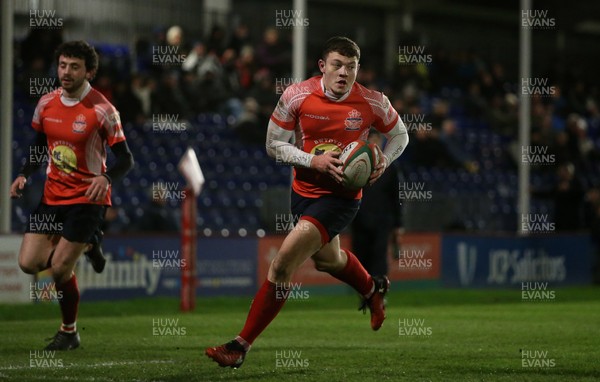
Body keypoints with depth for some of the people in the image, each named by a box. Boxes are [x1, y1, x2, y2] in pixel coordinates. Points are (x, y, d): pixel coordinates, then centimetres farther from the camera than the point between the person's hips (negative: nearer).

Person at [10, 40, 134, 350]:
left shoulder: (102, 110, -14)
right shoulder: (46, 104, 2)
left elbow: (125, 158, -12)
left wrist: (105, 178, -33)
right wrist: (24, 175, -1)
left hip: (87, 197, -6)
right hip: (53, 194, 6)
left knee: (60, 267, -11)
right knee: (29, 263, -3)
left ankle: (69, 333, 12)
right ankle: (84, 246, 25)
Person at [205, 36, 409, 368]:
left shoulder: (373, 103, -12)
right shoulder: (297, 96, -11)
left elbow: (399, 135, 7)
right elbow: (274, 145, -5)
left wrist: (383, 161, -12)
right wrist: (314, 161, -20)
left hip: (341, 196, -4)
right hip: (303, 190, 5)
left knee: (282, 265, -17)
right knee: (328, 259, 29)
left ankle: (241, 346, -10)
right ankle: (372, 289, 64)